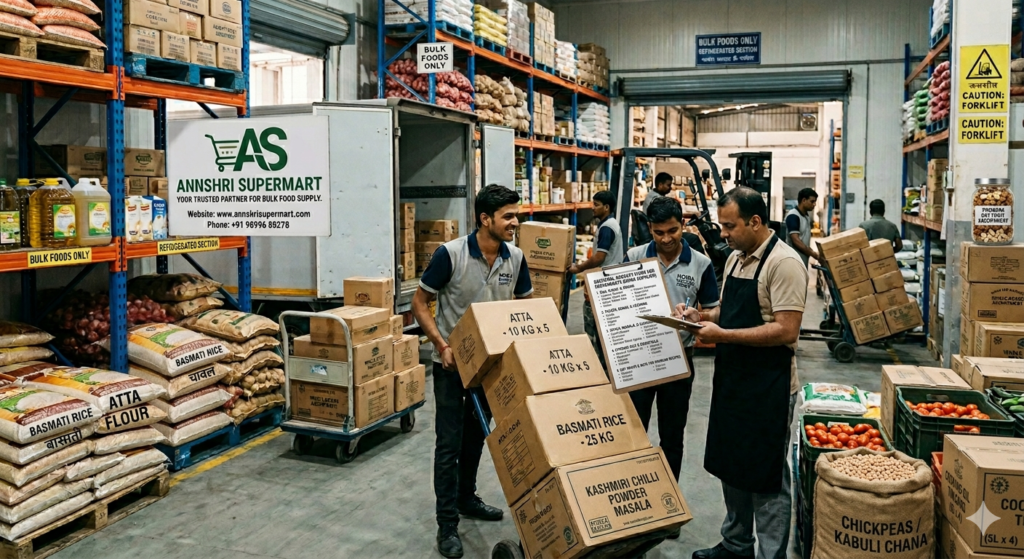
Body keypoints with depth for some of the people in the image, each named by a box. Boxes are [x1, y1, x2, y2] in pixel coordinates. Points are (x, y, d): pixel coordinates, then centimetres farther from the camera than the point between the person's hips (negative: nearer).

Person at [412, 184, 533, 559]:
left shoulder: (516, 258, -6)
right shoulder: (450, 254, -20)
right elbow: (420, 304, -12)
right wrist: (442, 345, -21)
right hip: (452, 362, -5)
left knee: (476, 435, 18)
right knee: (449, 442, -2)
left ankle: (466, 498, 37)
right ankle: (447, 524, 6)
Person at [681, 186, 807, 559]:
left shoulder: (783, 263, -17)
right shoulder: (735, 259, 10)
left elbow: (786, 331, -24)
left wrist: (723, 334, -23)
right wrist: (703, 316, 2)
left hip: (768, 387, -9)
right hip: (732, 379, 9)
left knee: (766, 478, 3)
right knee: (731, 468, 19)